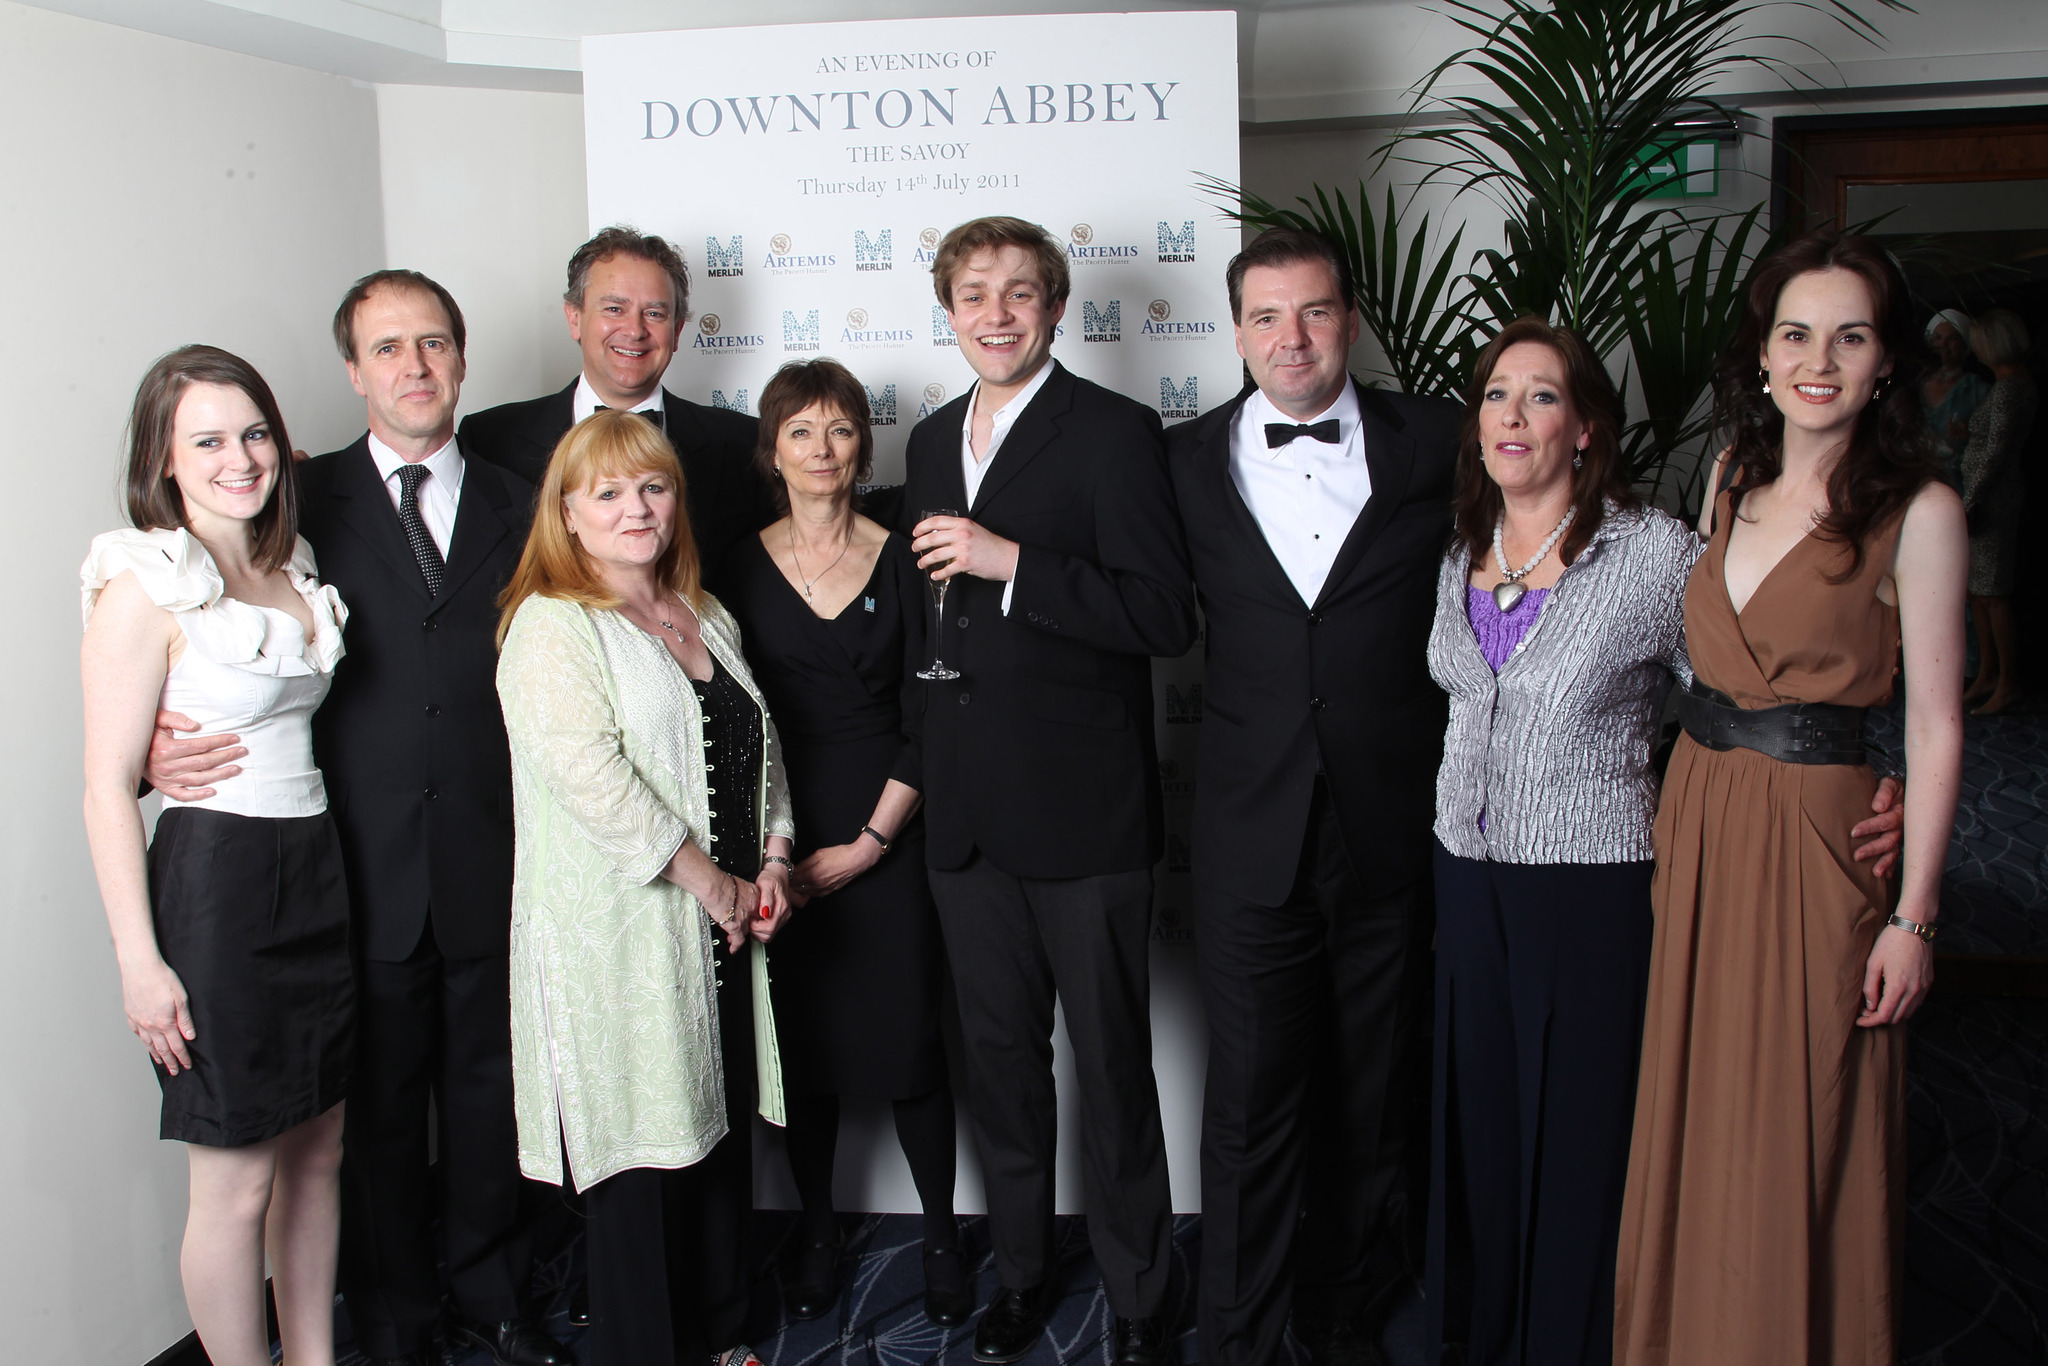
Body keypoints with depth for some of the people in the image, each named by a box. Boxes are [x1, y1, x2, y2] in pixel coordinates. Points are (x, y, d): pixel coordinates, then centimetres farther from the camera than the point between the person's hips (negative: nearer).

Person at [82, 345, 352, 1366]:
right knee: (238, 1183, 3)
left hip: (317, 870, 7)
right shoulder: (145, 590, -11)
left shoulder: (295, 571, 10)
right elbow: (108, 789, -12)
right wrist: (141, 963, -15)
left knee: (317, 1151, 15)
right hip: (215, 873, -7)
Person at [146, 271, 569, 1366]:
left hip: (492, 866, 2)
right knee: (377, 1106, 11)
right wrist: (161, 740, -19)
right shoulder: (306, 500, 2)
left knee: (488, 1090, 15)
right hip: (363, 868, -1)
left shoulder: (516, 507, 7)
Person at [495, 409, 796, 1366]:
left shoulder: (707, 618, 16)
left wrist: (771, 859, 4)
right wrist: (706, 879, -16)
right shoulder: (550, 626, -9)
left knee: (722, 1132, 14)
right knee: (642, 1156, 1)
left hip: (726, 926, 7)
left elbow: (758, 747, 19)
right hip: (623, 933, -7)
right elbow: (588, 774, -20)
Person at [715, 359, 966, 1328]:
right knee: (801, 1043, 8)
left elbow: (924, 721, 0)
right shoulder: (741, 569, 3)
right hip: (777, 845, 1)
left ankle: (941, 1236, 20)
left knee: (909, 1043, 2)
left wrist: (868, 841, -6)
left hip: (888, 839, -1)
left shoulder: (901, 561, 2)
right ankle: (817, 1231, 25)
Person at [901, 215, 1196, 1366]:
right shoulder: (935, 439, 14)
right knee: (1001, 1059, 16)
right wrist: (923, 776, 16)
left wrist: (1010, 562, -22)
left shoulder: (1116, 431, -8)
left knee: (1113, 1066, 6)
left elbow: (1168, 614, -17)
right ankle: (1023, 1270, 33)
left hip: (1086, 815, -6)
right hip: (969, 818, 6)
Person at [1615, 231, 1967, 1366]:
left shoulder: (1916, 511, -11)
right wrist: (1679, 822, 8)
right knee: (1691, 1121, 16)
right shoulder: (1734, 477, 6)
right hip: (1696, 820, 6)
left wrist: (1914, 915, -10)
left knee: (1795, 1142, 6)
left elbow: (1935, 727, -9)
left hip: (1815, 837, -5)